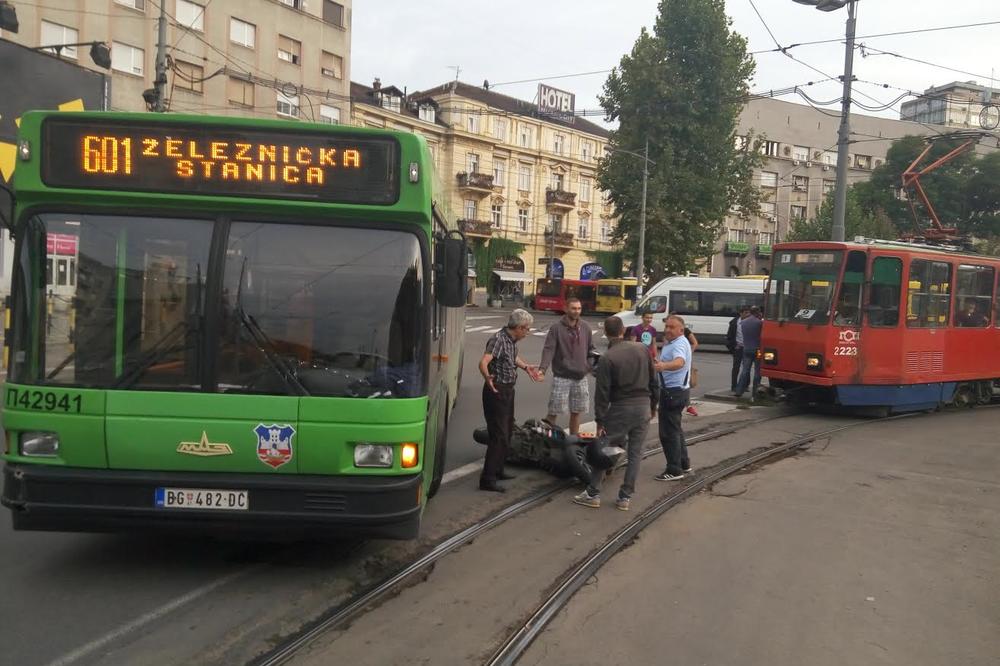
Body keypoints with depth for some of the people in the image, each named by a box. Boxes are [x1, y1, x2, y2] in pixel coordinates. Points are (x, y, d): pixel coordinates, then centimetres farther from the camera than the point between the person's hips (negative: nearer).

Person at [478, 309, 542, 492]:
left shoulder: (512, 340, 7)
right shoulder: (498, 339, -21)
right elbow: (483, 362, -36)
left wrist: (526, 367, 31)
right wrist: (487, 377, -54)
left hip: (508, 391, 10)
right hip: (496, 391, -10)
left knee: (508, 431, 19)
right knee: (499, 435, -11)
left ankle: (497, 470, 32)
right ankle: (487, 479, -8)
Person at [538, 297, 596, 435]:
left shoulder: (585, 327, 7)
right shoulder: (557, 329, -6)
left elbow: (590, 349, 16)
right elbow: (548, 350, -13)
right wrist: (543, 368, -28)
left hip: (581, 377, 4)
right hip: (561, 377, -4)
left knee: (576, 412, 14)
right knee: (553, 412, -5)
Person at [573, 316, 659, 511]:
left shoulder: (607, 358, -12)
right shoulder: (642, 348, 1)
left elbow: (602, 393, -12)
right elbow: (653, 380, 7)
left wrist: (600, 420, -6)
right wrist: (653, 405, 18)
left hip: (620, 409, -4)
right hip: (643, 407, 4)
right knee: (635, 453, 10)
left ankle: (593, 494, 12)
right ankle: (625, 497, 13)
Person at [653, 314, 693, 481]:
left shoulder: (679, 344, -20)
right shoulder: (671, 342, 13)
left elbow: (679, 362, -44)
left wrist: (663, 366, -61)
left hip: (674, 392, -11)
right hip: (674, 390, 11)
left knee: (669, 431, -7)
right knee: (675, 429, 21)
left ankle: (674, 470, -1)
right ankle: (684, 464, 33)